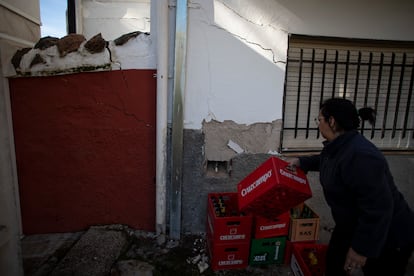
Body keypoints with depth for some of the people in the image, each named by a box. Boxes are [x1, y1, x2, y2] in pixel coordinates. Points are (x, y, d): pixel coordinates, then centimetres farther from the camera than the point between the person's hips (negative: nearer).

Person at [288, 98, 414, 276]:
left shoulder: (360, 156, -36)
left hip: (388, 238, -9)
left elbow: (378, 209, -34)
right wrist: (301, 162, 15)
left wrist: (361, 249, -27)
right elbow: (324, 160, 22)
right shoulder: (337, 146, -4)